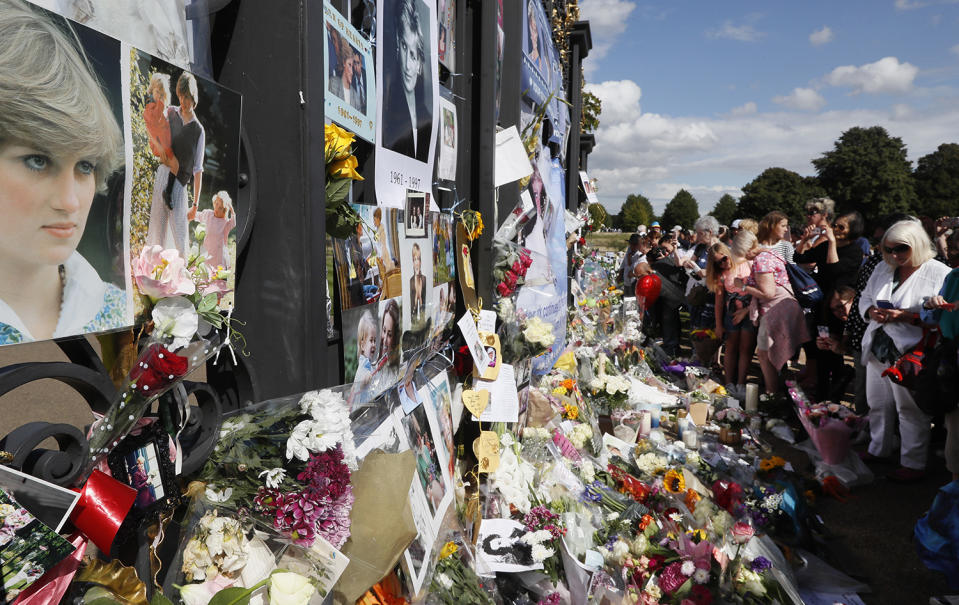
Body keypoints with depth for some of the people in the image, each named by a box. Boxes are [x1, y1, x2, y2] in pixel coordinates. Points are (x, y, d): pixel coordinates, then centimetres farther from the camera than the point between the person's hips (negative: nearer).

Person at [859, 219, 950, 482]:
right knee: (878, 403, 18)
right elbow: (865, 298, 16)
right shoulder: (883, 269, 11)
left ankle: (913, 463, 19)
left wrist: (906, 316, -24)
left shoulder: (940, 274, -10)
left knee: (910, 410, 4)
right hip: (878, 349, 6)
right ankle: (878, 449, 37)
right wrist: (872, 311, -5)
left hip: (909, 354, -6)